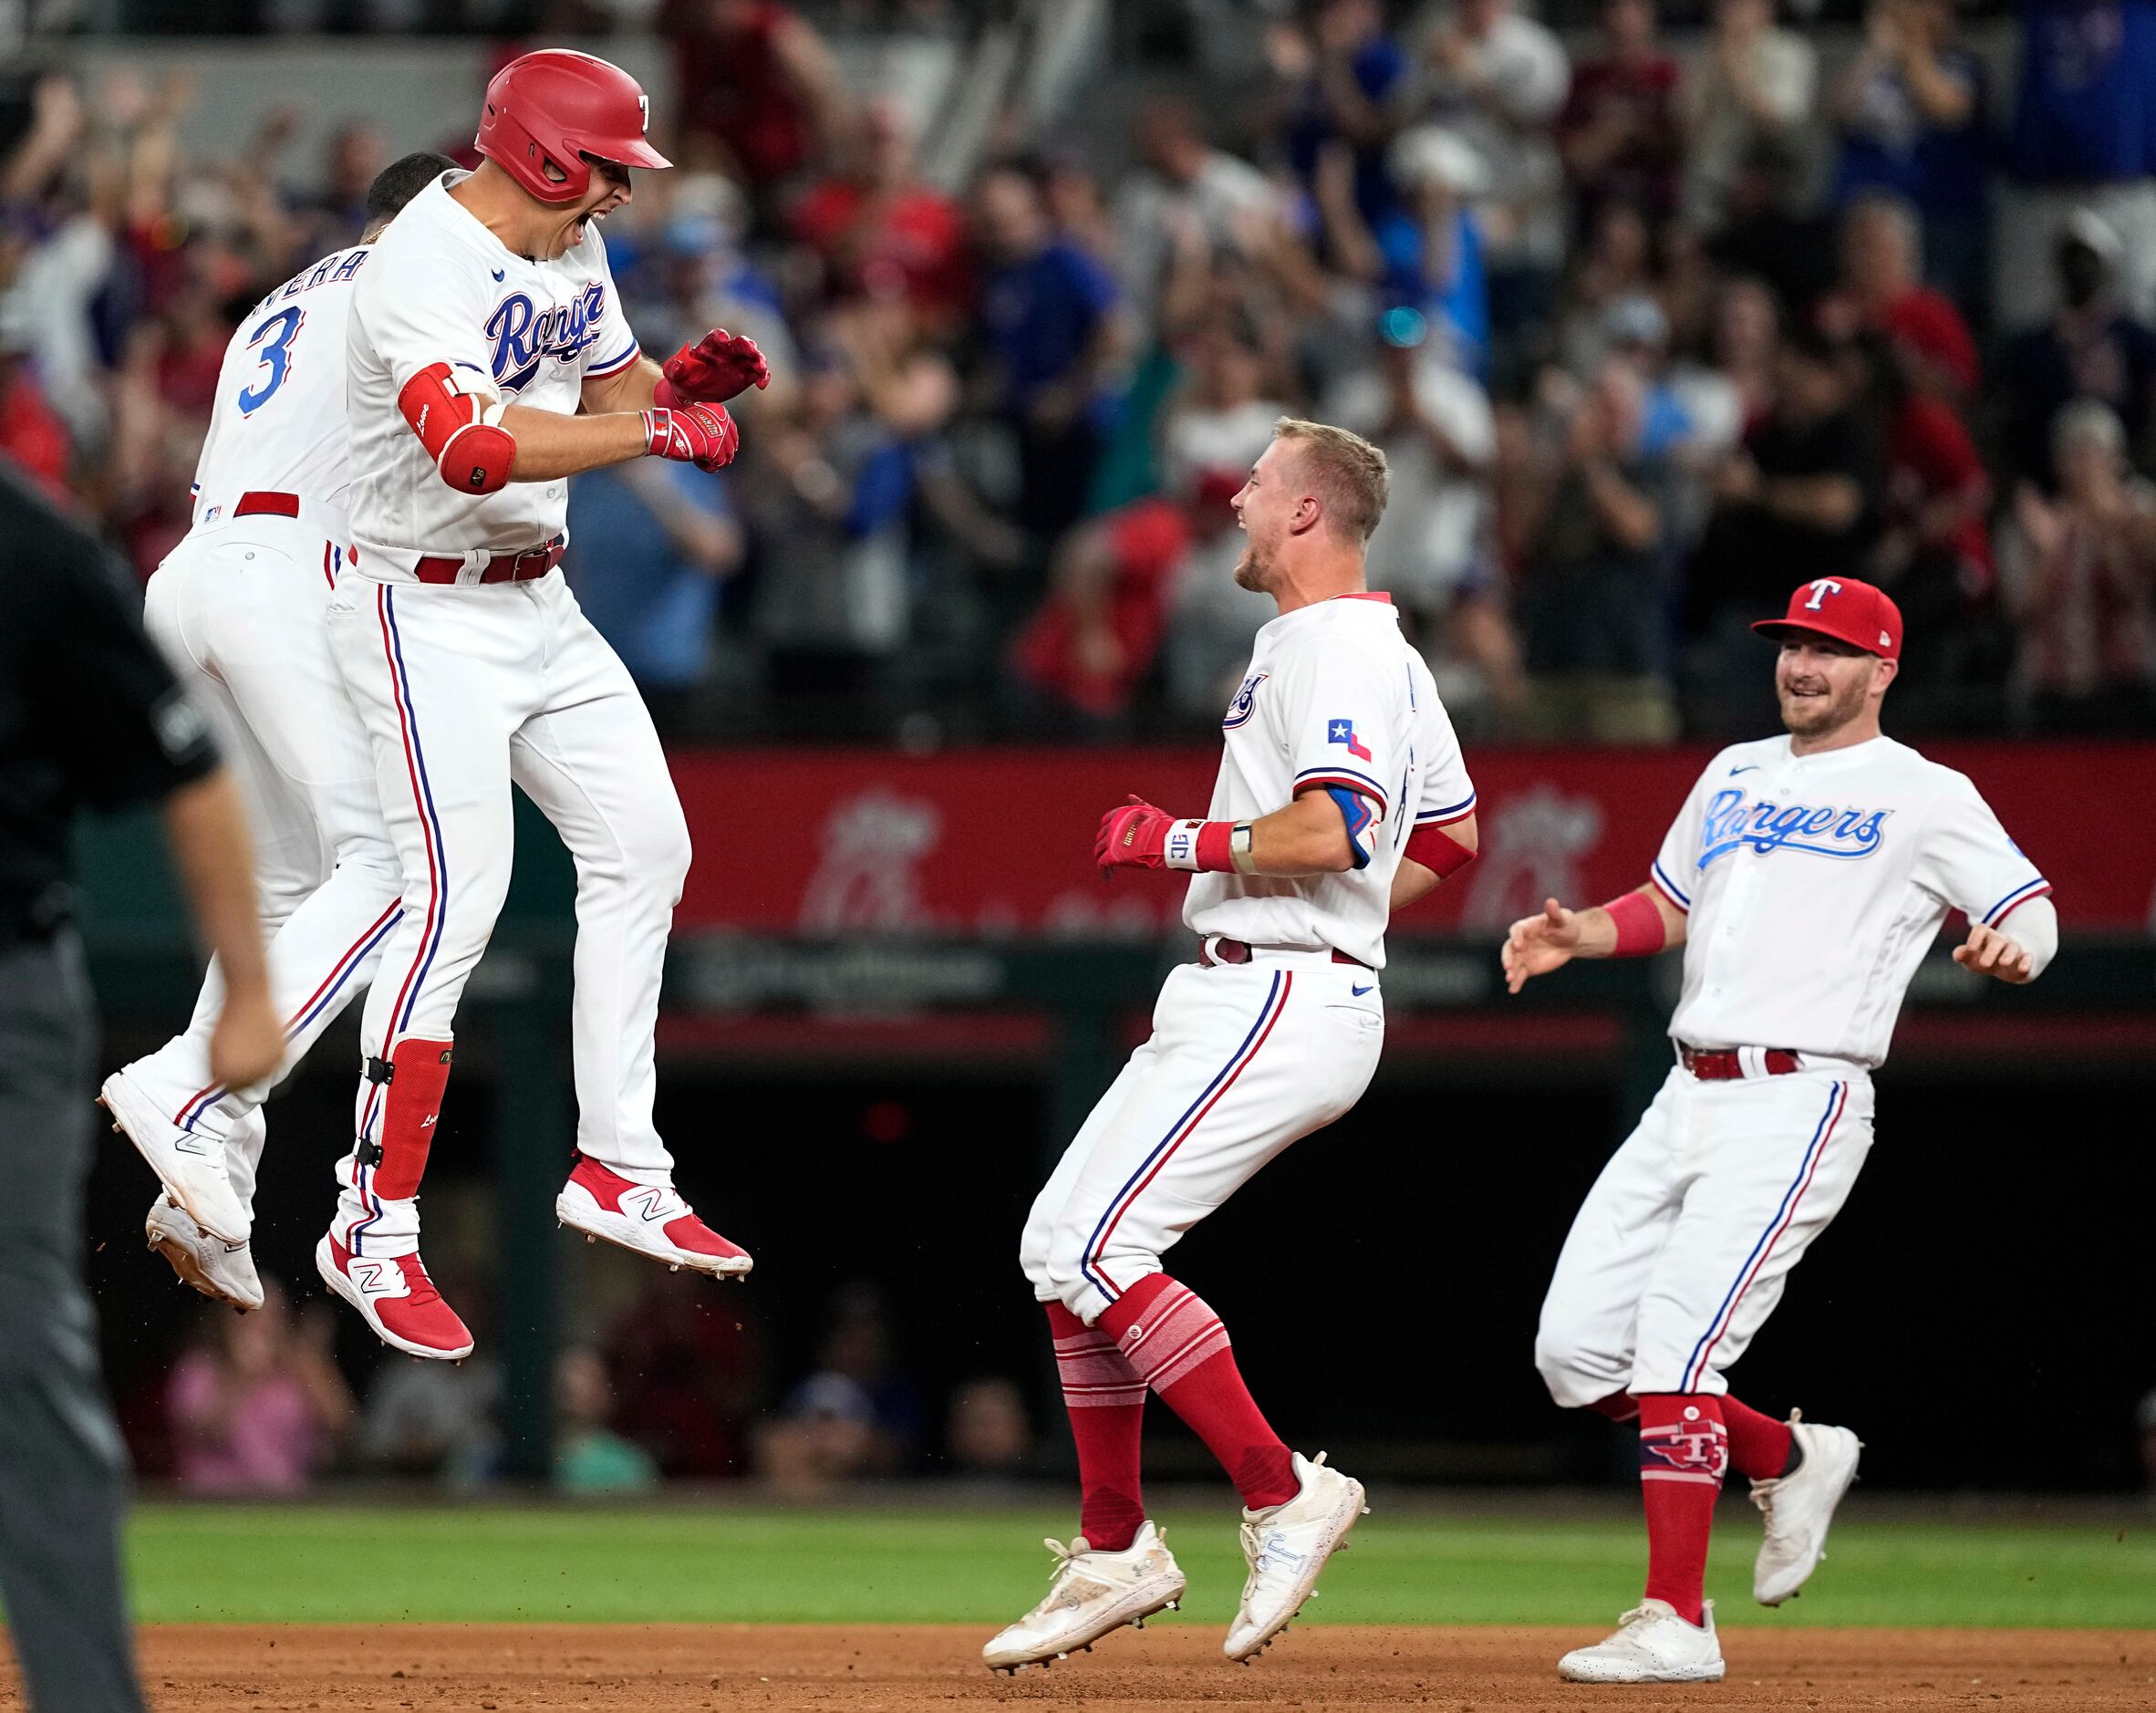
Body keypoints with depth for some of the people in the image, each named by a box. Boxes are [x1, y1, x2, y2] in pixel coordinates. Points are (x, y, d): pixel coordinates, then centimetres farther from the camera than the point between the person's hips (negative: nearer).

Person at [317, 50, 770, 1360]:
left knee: (642, 847, 8)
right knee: (458, 898, -15)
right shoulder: (426, 270, -25)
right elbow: (475, 449, -40)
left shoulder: (572, 248, 5)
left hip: (539, 603, 9)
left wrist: (682, 377, -6)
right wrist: (661, 430, -35)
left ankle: (619, 1170, 17)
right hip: (427, 613, -9)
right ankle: (373, 1231, -8)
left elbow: (612, 391, 17)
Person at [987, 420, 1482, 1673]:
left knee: (1100, 1245, -18)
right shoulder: (1390, 655, 19)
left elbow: (1333, 829, -28)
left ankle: (1284, 1496, -14)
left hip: (1281, 1002, -11)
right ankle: (1116, 1554, 16)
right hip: (1226, 1000, 11)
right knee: (1059, 1242, 11)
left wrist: (1174, 840, -16)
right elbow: (1451, 837, 28)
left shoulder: (1335, 651, -14)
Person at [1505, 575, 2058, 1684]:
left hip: (1798, 1102, -8)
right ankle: (1789, 1461, 23)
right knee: (1575, 1351, 2)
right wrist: (1576, 936, 12)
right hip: (1687, 1097, 8)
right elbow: (1671, 905, 31)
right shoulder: (1735, 775, 22)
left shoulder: (1925, 798, 1)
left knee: (1674, 1351, -19)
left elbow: (2030, 910, -4)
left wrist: (2008, 947, -27)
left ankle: (1675, 1624, -17)